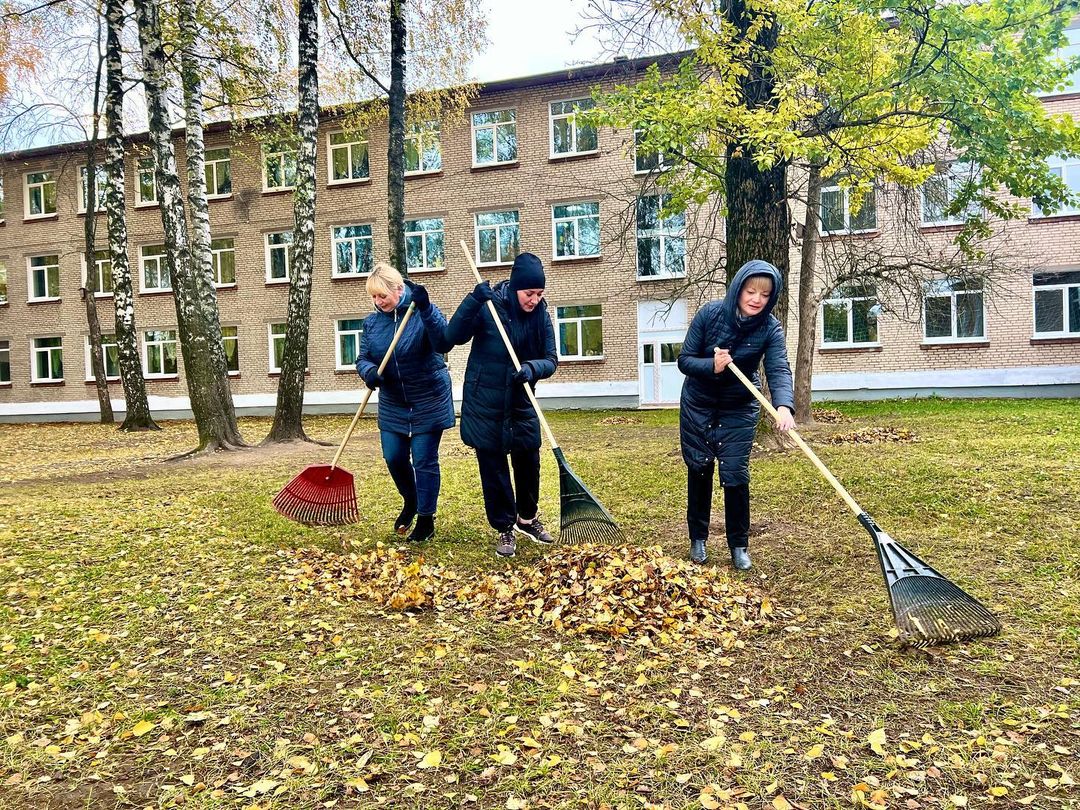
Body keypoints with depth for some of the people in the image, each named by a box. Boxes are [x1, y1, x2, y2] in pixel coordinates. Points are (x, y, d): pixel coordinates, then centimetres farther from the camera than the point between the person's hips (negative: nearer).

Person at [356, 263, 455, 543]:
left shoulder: (423, 312, -13)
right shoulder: (372, 322, 2)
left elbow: (443, 342, -29)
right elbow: (362, 358, 2)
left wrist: (425, 308, -41)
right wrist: (369, 371, -22)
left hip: (428, 403, -5)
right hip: (392, 405, 5)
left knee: (424, 461, 1)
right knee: (394, 459, 9)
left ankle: (426, 520, 16)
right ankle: (410, 501, 38)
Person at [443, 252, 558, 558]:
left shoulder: (540, 314, -5)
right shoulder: (489, 306, -14)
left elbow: (551, 359, -8)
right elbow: (454, 336, -23)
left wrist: (532, 369, -29)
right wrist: (473, 301, -33)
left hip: (520, 401, 3)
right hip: (485, 402, -3)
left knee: (528, 458, 9)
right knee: (493, 464, 4)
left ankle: (527, 518, 33)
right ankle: (504, 528, 18)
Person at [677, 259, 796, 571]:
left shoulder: (770, 329, -16)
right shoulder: (710, 314, -17)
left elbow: (779, 371, -30)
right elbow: (684, 360, -13)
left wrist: (784, 406, -49)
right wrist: (711, 366, -33)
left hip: (739, 410, 0)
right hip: (698, 406, 1)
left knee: (735, 476, -4)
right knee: (699, 470, 9)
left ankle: (739, 546, 14)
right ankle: (698, 539, 26)